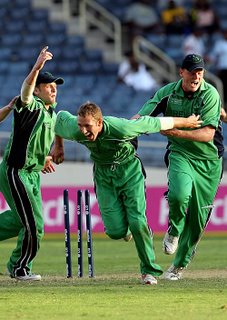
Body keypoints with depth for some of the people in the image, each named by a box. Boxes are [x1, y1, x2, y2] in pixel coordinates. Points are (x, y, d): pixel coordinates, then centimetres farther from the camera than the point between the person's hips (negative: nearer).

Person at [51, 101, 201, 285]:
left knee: (138, 223, -14)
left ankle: (149, 271, 6)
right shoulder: (74, 131, -24)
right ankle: (125, 229, 30)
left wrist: (185, 121, -7)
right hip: (104, 175, 2)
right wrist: (58, 145, 16)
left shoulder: (122, 128, -34)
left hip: (129, 169, -2)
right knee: (116, 231, -9)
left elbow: (155, 123, -21)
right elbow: (61, 116, -1)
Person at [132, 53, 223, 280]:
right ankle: (173, 232, 2)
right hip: (181, 154, 0)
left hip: (209, 161, 0)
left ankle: (180, 265, 23)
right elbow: (140, 119, -10)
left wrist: (178, 132, -33)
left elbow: (208, 134, -20)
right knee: (179, 194, -30)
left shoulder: (210, 94, -12)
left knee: (198, 217, 3)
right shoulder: (168, 93, -5)